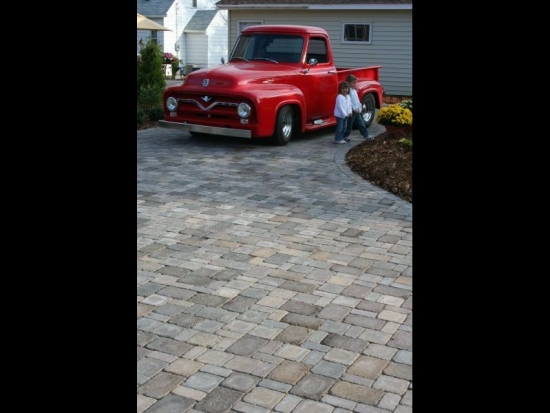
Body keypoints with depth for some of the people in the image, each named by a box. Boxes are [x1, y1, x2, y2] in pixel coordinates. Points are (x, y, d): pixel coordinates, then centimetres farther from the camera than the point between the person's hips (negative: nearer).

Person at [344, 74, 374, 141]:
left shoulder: (354, 90, 15)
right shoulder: (348, 90, -16)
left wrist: (360, 107, 13)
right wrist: (354, 109, -22)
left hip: (357, 111, 9)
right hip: (351, 111, -9)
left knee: (361, 123, 9)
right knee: (349, 125, 2)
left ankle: (366, 135, 11)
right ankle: (344, 136, 15)